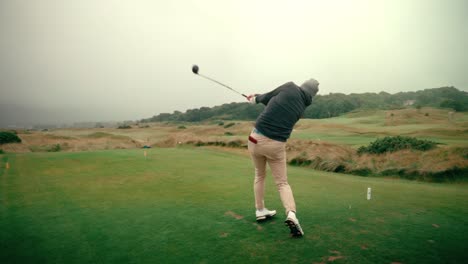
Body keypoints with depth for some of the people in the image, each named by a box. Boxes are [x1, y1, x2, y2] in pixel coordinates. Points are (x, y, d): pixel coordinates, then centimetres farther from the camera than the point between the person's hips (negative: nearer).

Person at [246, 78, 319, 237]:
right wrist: (257, 98, 33)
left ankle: (260, 211, 32)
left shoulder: (290, 87, 0)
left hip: (256, 138, 0)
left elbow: (267, 98, 8)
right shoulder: (302, 109, 11)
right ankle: (291, 214, -11)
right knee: (282, 183, 12)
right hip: (276, 145, 0)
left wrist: (255, 99, 29)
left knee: (259, 174, 23)